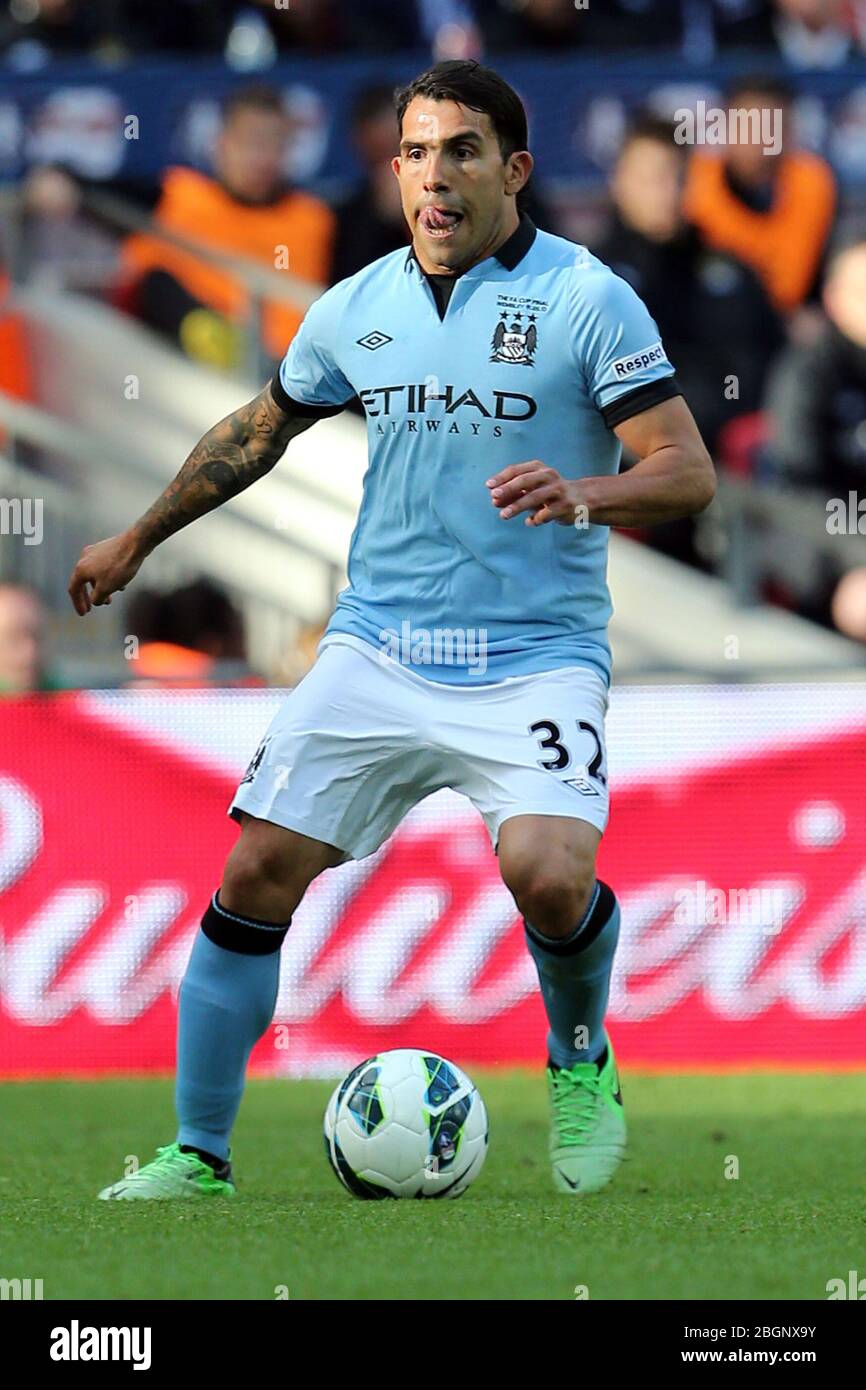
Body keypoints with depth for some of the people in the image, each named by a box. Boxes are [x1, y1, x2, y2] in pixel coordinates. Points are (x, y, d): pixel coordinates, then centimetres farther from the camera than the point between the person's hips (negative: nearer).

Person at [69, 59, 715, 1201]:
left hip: (536, 664, -4)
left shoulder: (588, 301, -6)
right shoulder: (355, 311, 8)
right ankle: (198, 1156, 5)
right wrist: (138, 539, 33)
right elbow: (258, 431, 26)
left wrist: (582, 494, -30)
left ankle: (582, 1062, 8)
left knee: (549, 876, -25)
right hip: (376, 653, 4)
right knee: (258, 871, -7)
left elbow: (687, 471, -10)